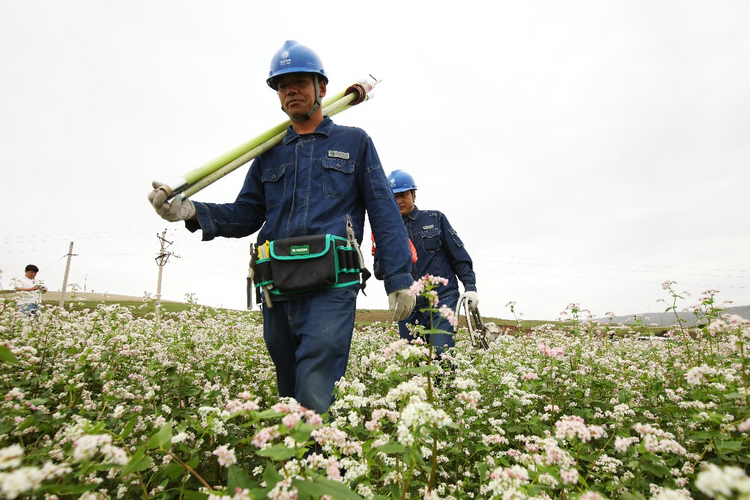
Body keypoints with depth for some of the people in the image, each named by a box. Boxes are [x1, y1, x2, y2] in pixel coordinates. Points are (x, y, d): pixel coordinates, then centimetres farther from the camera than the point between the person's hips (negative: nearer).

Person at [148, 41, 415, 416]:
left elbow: (384, 213, 5)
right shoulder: (269, 154, 21)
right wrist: (190, 211, -3)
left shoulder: (354, 142, 11)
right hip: (276, 291, 5)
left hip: (330, 289, -4)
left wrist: (399, 279, -4)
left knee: (315, 400, -12)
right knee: (289, 396, 16)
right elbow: (246, 215, 15)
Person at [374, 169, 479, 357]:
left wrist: (470, 287, -2)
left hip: (442, 299, -2)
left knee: (441, 353, -14)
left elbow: (459, 255, 7)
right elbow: (379, 272, 8)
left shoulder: (435, 219, 7)